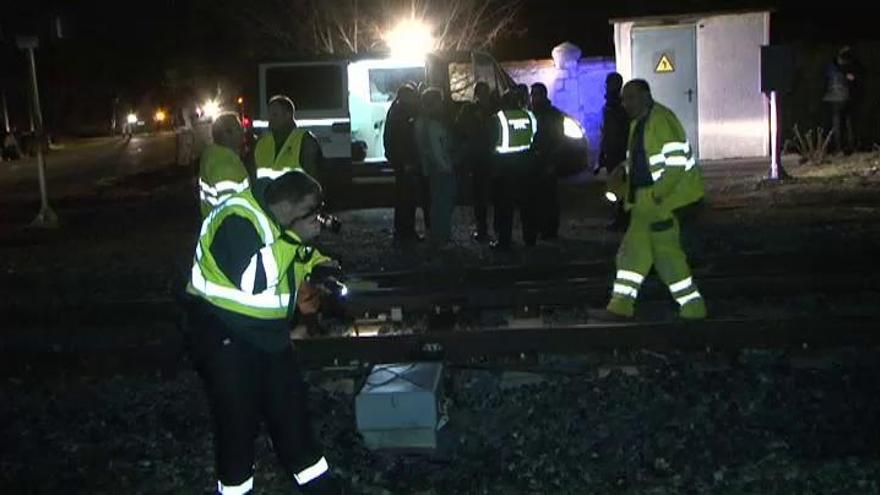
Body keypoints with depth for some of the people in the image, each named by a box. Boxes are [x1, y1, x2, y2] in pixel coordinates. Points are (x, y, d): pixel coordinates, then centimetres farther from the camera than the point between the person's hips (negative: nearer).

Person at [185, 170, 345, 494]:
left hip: (267, 332, 9)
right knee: (238, 418, -1)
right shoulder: (236, 220, -24)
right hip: (224, 334, -8)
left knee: (291, 406, 14)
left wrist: (318, 264, 1)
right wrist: (295, 238, -31)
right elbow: (254, 279, -35)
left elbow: (292, 258, 21)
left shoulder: (279, 220, 4)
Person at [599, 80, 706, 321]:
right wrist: (624, 171, 6)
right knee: (634, 246, 7)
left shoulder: (661, 120, -17)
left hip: (667, 196, -10)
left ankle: (692, 307, 8)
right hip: (645, 197, 10)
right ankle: (621, 304, 11)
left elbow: (677, 163, -23)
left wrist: (658, 195, -26)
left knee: (666, 251, -5)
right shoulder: (638, 123, 14)